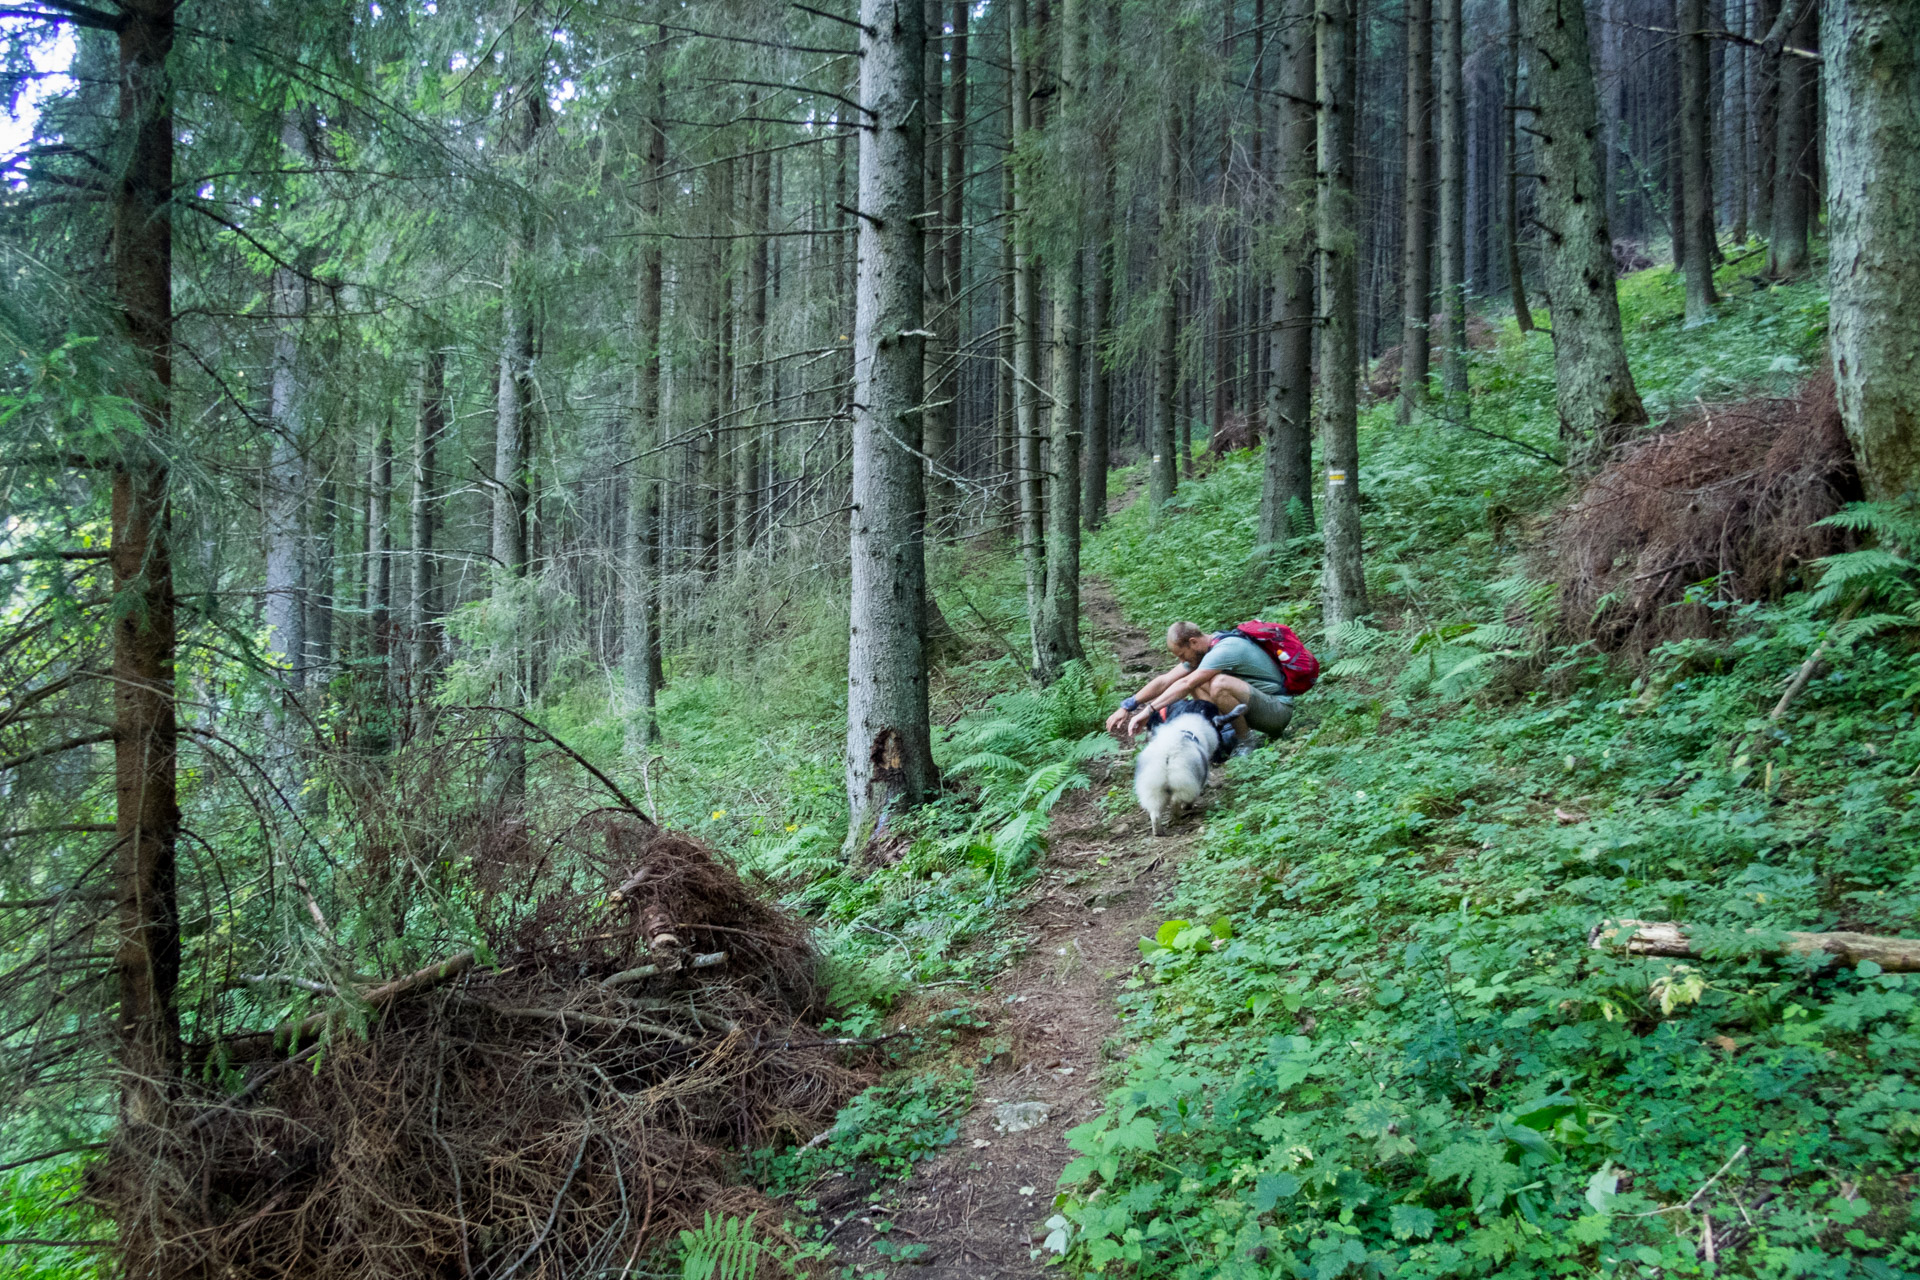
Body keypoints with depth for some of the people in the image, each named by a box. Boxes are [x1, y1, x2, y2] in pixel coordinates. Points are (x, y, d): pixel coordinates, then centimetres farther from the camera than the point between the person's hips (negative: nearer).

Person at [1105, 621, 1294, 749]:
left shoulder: (1225, 649, -23)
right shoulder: (1200, 650, 5)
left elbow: (1185, 685, -30)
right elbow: (1164, 681, 4)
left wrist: (1148, 711, -29)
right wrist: (1126, 708, -2)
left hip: (1278, 709, -9)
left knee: (1219, 683, -32)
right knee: (1198, 684, 0)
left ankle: (1244, 743, -14)